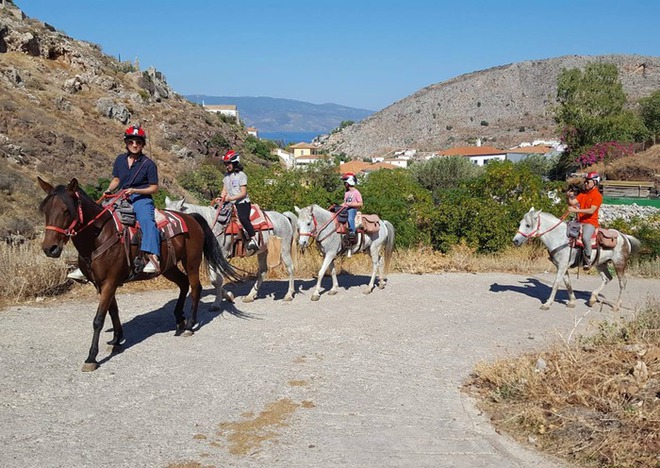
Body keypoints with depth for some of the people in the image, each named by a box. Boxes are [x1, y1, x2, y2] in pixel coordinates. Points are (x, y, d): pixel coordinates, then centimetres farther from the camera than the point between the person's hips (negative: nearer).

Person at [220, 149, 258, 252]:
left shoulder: (241, 175, -6)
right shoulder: (226, 176, 14)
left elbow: (243, 193, -12)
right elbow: (224, 190, 14)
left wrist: (230, 198, -21)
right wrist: (222, 198, -8)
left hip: (242, 202, -8)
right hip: (231, 204, 8)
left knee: (243, 218, -31)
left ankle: (253, 239, -23)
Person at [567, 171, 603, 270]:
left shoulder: (597, 196, -8)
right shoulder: (583, 193, 14)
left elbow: (591, 211, -19)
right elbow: (572, 202, 4)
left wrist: (576, 210, -24)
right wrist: (570, 196, -17)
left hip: (590, 222, -7)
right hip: (579, 221, 7)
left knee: (585, 237, -33)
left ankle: (588, 260, -17)